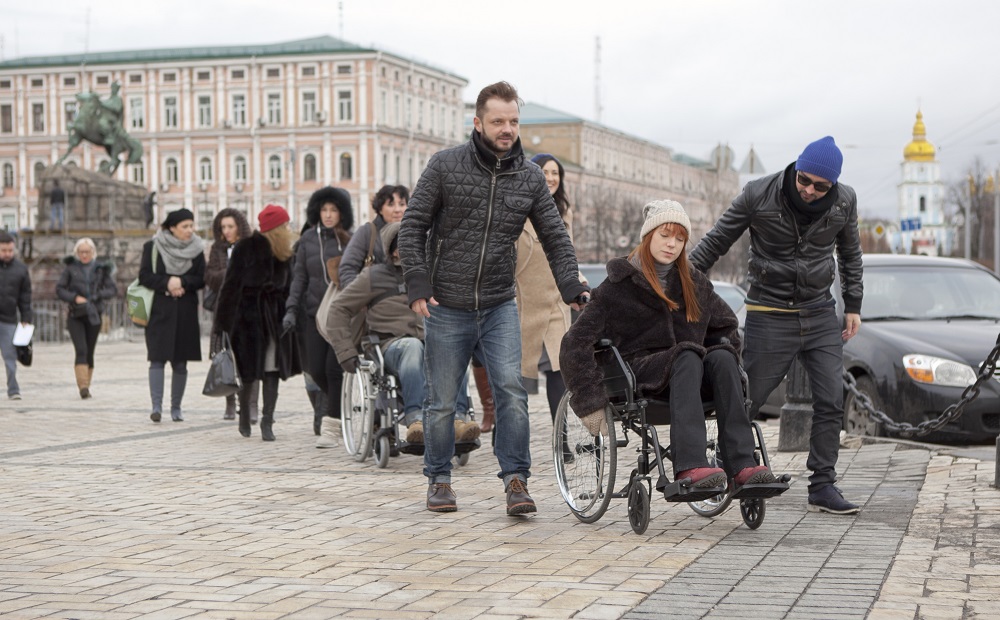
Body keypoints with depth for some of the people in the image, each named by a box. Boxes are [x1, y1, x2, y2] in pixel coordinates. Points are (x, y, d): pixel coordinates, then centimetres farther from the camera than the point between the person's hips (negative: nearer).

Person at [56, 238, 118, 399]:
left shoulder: (101, 269, 5)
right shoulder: (71, 268, 4)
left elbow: (112, 290, 3)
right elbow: (59, 289, 3)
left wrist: (98, 296, -15)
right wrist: (75, 298, -13)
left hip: (94, 315, 1)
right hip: (75, 315, -1)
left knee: (89, 352, 5)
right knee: (81, 350, -15)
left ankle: (85, 387, 16)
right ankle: (83, 386, -21)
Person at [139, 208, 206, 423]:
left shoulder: (196, 249, 8)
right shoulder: (152, 247, 2)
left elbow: (201, 279, 3)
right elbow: (144, 276, -3)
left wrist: (182, 282, -13)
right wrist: (166, 283, -16)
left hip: (186, 313, 2)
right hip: (159, 311, -2)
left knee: (180, 362, 5)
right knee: (157, 359, -9)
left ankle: (176, 407, 13)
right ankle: (157, 406, -12)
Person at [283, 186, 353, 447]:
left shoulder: (351, 241, -1)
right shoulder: (308, 239, 6)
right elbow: (300, 277, 10)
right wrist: (291, 309, 1)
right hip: (315, 311, 3)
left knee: (333, 368, -11)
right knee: (316, 369, 1)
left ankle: (331, 428, -3)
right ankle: (341, 404, 30)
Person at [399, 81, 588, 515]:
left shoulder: (530, 177, 4)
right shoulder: (445, 165, -5)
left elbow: (555, 237, 6)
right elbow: (412, 226, -3)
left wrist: (571, 287, -8)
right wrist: (417, 285, -12)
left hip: (499, 307, 2)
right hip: (446, 308, -1)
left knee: (512, 391, -13)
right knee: (442, 402, 8)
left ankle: (515, 480, -6)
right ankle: (439, 480, 24)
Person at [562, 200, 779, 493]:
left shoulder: (694, 283, 17)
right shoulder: (619, 285, 2)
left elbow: (727, 325, 28)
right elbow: (575, 343, -4)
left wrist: (724, 368, 10)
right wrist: (590, 401, -12)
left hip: (690, 370, 4)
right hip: (640, 369, -4)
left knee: (721, 356, -30)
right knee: (688, 356, -36)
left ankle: (742, 466, -42)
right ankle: (690, 467, -53)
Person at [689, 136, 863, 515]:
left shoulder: (844, 201, -2)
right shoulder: (758, 195, -13)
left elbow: (850, 253, 15)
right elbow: (715, 242, -4)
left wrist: (853, 305, 13)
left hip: (820, 313, 3)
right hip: (769, 315, -3)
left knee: (831, 402, -2)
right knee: (746, 401, 0)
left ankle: (823, 487, 5)